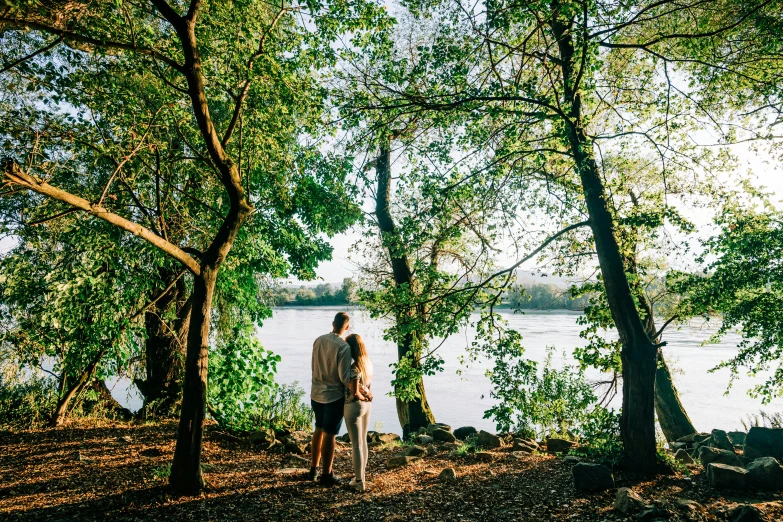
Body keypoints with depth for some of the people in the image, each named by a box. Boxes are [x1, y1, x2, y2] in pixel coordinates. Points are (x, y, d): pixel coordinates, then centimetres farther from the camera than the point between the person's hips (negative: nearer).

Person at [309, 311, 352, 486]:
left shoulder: (318, 341, -1)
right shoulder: (343, 347, -20)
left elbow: (314, 367, 9)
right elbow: (345, 377, -21)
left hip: (316, 394, 6)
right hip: (334, 396, -6)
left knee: (318, 430, 20)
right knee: (329, 434, 5)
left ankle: (313, 469, 30)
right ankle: (326, 474, 15)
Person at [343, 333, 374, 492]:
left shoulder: (354, 368, -23)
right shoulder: (368, 363, 2)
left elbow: (355, 393, -24)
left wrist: (363, 397, -7)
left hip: (355, 406, -8)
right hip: (367, 405, 8)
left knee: (357, 445, 3)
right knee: (363, 442, 19)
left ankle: (359, 481, 12)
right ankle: (361, 474, 33)